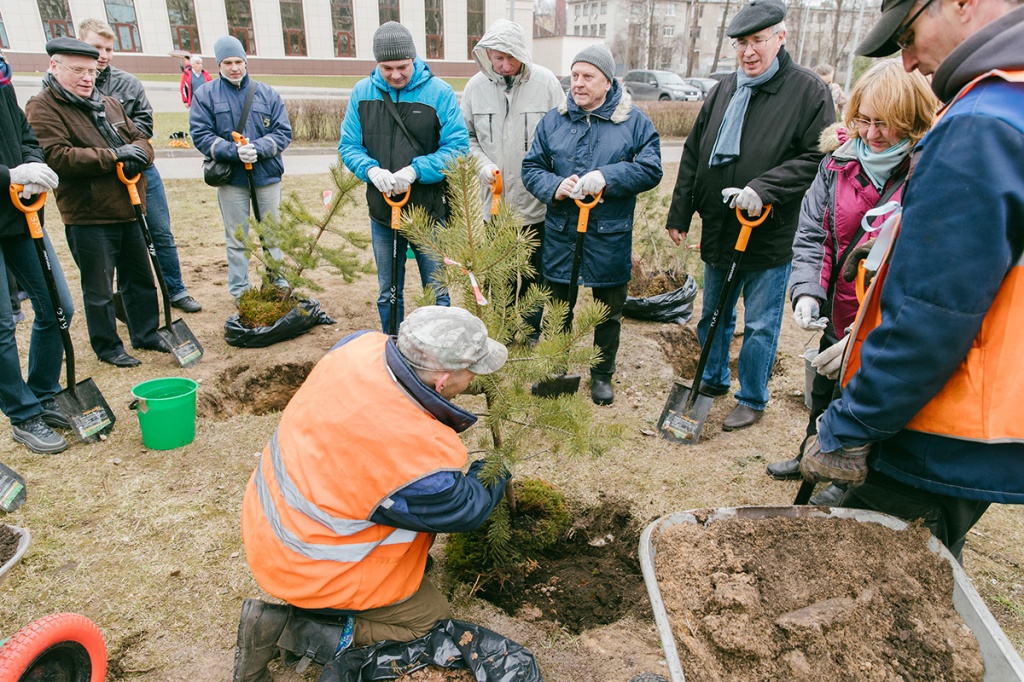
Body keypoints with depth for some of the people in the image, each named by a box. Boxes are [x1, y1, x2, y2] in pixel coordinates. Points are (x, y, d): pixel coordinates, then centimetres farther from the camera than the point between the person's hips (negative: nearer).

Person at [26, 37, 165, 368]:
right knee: (99, 288, 3)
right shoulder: (43, 108, -7)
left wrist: (137, 152, -10)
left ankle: (146, 333, 30)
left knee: (141, 278, 15)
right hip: (88, 217, -6)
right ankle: (107, 346, 18)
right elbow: (55, 156, -20)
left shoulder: (110, 104, 15)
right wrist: (113, 156, -20)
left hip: (129, 210, 7)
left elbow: (140, 138, 15)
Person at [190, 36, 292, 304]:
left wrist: (258, 148, -18)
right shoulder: (205, 95, 1)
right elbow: (200, 135, -6)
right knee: (236, 239, 7)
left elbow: (283, 132, -2)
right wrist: (234, 151, -21)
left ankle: (279, 284, 25)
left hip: (267, 174, 1)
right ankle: (239, 291, 18)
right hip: (231, 178, -1)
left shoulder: (267, 93, 4)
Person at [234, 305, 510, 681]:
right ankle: (289, 626, 3)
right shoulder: (425, 463, -35)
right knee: (430, 616, 10)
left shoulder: (361, 345, -18)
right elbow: (468, 511, -12)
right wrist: (497, 480, 8)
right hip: (309, 570, -7)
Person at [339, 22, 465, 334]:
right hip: (381, 211, 3)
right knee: (388, 293, 16)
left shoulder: (439, 92, -8)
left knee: (436, 292, 8)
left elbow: (457, 146, -12)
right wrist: (371, 170, -18)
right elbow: (348, 145, 3)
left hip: (429, 210, -3)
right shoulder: (362, 92, 1)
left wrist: (415, 170, -23)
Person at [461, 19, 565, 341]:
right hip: (495, 202, 2)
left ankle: (531, 333, 31)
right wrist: (484, 164, -10)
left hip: (537, 203, -2)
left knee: (535, 276, 12)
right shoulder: (475, 86, -1)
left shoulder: (545, 82, -8)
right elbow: (467, 137, 8)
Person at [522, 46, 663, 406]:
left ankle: (602, 374, 33)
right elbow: (531, 167, 3)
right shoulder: (553, 120, 4)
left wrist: (606, 177, -23)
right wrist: (554, 187, -18)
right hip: (560, 235, 2)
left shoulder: (634, 122, -2)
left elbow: (650, 169, -10)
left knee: (608, 314, 13)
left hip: (610, 238, -1)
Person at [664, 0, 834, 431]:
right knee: (713, 316, 19)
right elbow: (694, 154, 12)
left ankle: (752, 400, 23)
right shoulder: (724, 91, 9)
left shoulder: (809, 91, -7)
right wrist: (679, 213, 10)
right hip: (718, 230, 6)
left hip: (770, 235, -5)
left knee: (760, 327, 5)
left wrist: (763, 189, -26)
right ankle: (715, 380, 40)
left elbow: (815, 157, -14)